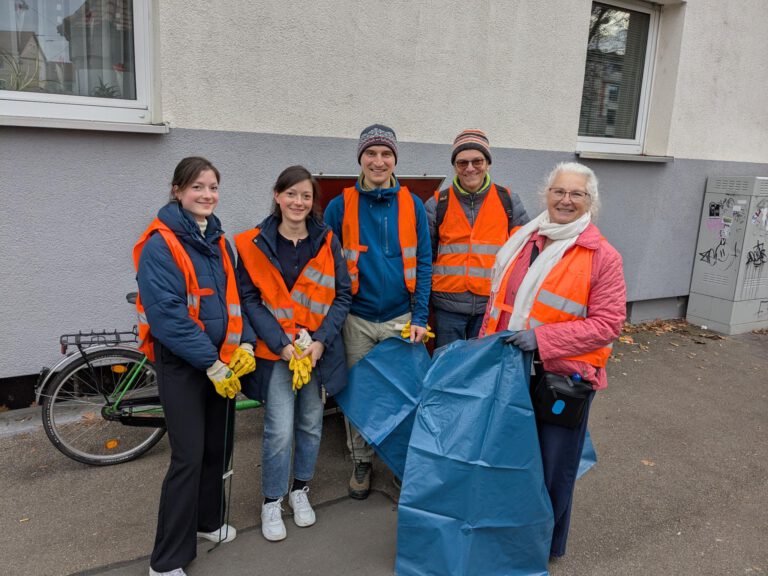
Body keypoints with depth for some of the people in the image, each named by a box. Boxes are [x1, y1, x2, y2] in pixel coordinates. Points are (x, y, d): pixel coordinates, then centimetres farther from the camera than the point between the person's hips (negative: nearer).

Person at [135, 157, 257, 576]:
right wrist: (211, 363, -20)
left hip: (222, 359, 7)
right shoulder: (160, 245, -14)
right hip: (182, 364, -7)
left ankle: (207, 521, 38)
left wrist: (244, 344, -6)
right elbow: (167, 314, -20)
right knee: (189, 457, -4)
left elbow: (234, 298, 10)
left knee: (218, 446, 15)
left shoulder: (218, 241, 9)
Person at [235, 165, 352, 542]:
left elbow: (343, 295, 1)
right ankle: (272, 502, 19)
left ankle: (299, 490, 36)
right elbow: (249, 299, -5)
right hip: (276, 351, -2)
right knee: (279, 432, -4)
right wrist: (281, 343, -14)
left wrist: (320, 340, -11)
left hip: (319, 350, 3)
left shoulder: (327, 242, 1)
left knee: (311, 424, 13)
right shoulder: (255, 245, -4)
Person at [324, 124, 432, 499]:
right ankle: (361, 461, 32)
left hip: (401, 318, 0)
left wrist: (420, 317, -6)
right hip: (356, 320, 0)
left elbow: (423, 263, 0)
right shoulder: (340, 206, -3)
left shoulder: (412, 205, 0)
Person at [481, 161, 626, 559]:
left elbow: (607, 323, -14)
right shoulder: (521, 240, 5)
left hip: (563, 377, -4)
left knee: (552, 464, 12)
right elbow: (498, 300, 13)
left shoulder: (602, 256, -10)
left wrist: (542, 338, -21)